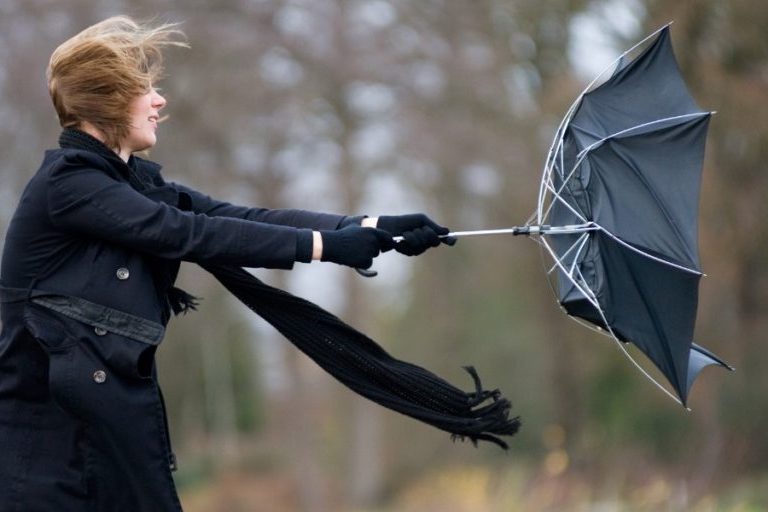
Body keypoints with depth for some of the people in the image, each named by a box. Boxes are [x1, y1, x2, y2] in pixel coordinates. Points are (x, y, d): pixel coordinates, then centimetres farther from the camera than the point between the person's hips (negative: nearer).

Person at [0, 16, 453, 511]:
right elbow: (192, 234, -18)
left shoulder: (133, 181, 13)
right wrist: (326, 245, -16)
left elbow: (242, 217, 4)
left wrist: (374, 227, -5)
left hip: (116, 422, 9)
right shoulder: (66, 183, -14)